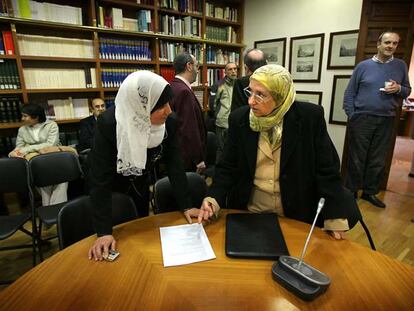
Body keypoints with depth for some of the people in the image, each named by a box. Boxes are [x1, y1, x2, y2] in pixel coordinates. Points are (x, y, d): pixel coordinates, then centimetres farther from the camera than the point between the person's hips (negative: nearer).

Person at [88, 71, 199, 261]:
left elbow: (174, 164, -17)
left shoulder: (169, 122, -24)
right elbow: (100, 178, -34)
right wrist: (104, 232, -36)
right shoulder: (108, 124, -35)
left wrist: (186, 206, -22)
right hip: (109, 186, -3)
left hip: (139, 184, 4)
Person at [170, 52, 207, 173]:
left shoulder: (172, 87, 6)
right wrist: (199, 159, -17)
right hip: (187, 158, -9)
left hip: (175, 153, 9)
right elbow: (189, 129, -24)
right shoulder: (184, 91, -21)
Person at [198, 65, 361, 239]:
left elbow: (326, 170, -6)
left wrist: (335, 219, -11)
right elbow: (227, 168, -1)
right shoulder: (239, 119, -5)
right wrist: (214, 199, -16)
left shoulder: (310, 117, -11)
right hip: (248, 212, 1)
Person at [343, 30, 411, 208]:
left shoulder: (401, 66, 9)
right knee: (356, 158, 3)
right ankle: (351, 192, 14)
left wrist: (399, 89, -9)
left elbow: (408, 91, 14)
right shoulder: (363, 66, 2)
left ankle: (370, 192, 22)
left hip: (386, 120, 3)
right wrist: (351, 116, -8)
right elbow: (349, 93, 1)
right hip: (362, 118, -3)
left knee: (378, 160, 8)